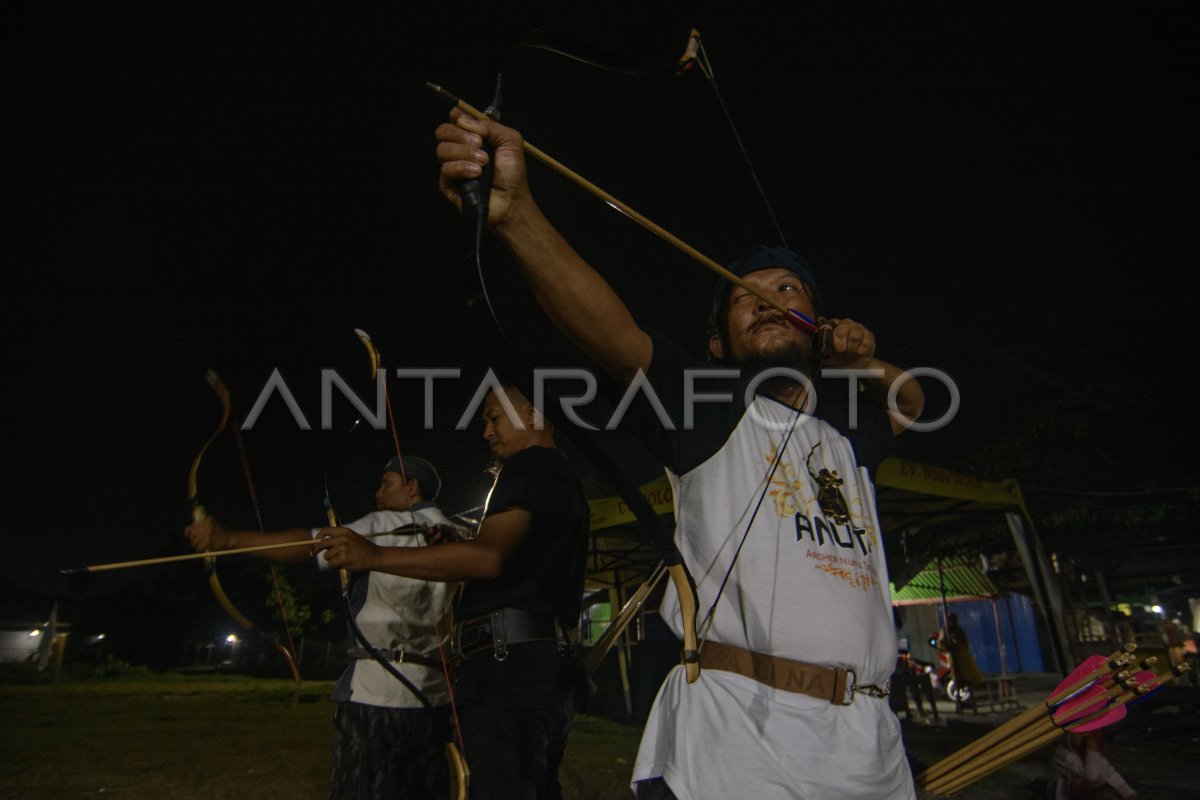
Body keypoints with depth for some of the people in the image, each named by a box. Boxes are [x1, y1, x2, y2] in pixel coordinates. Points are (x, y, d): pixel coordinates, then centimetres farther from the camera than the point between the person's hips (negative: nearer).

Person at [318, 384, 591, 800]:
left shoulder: (528, 466, -6)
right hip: (553, 662, 11)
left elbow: (488, 556, -23)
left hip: (510, 661, -11)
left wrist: (375, 555, -23)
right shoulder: (566, 479, 24)